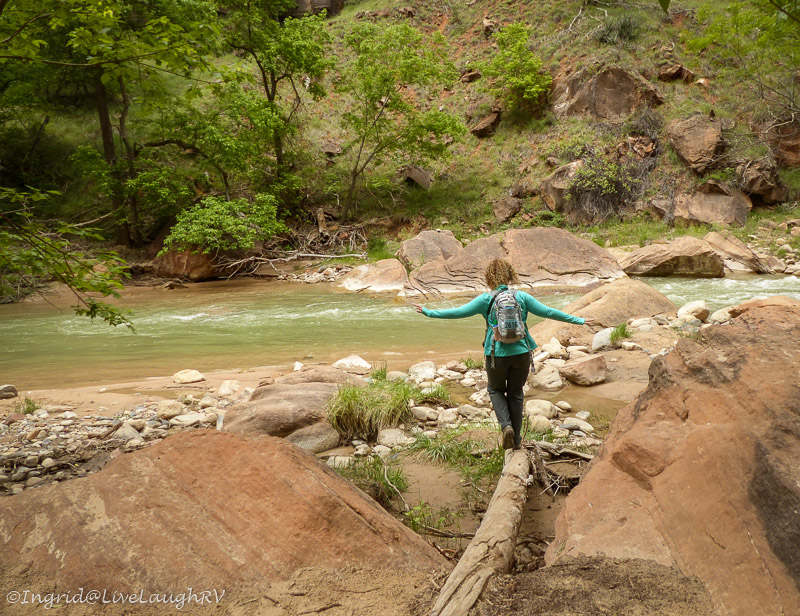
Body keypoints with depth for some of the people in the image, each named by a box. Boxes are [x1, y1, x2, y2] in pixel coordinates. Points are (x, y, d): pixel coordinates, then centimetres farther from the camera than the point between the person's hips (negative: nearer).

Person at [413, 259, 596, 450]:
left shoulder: (486, 299, -7)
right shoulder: (522, 297, -2)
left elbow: (458, 312, -6)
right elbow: (548, 312, 1)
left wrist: (429, 312, 4)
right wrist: (578, 320, 11)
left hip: (496, 354, -2)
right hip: (521, 353, 2)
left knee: (496, 389, 23)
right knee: (516, 393, 18)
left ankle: (506, 425, 0)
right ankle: (516, 439, 24)